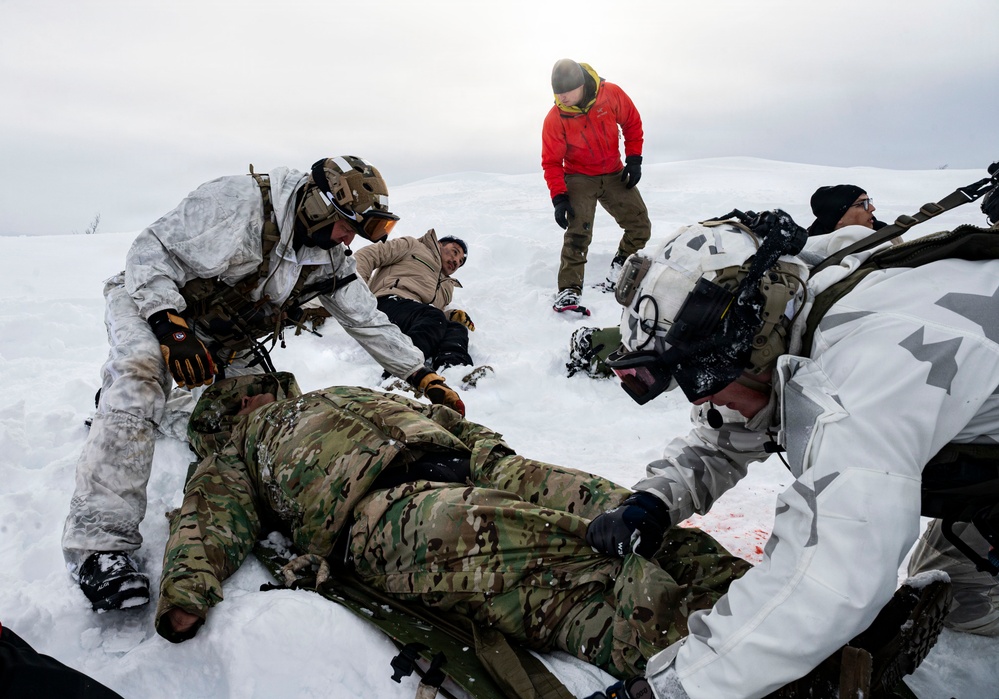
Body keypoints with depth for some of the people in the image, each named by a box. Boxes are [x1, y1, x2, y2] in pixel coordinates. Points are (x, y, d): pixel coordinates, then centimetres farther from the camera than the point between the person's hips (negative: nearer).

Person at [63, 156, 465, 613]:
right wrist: (172, 327, -38)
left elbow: (369, 322, -1)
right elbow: (152, 251, -25)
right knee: (140, 373, -33)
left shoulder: (329, 260, -6)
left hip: (224, 341, 8)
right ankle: (100, 540, -37)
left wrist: (425, 377, -4)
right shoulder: (239, 200, -27)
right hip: (152, 303, -8)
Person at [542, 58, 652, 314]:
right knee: (578, 234, -21)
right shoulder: (555, 118, -17)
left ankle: (618, 274, 19)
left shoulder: (611, 94, -13)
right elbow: (552, 161, -11)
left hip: (614, 174, 3)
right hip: (579, 178, -3)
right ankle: (568, 290, -18)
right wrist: (559, 198, -21)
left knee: (640, 227, 0)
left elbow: (632, 122, 3)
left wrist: (634, 159, -3)